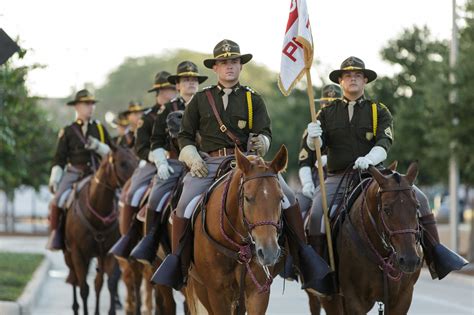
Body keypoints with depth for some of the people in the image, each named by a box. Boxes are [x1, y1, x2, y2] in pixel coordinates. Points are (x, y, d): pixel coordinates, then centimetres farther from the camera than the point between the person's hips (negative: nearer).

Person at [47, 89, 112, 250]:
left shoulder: (100, 128, 13)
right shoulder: (68, 131, 8)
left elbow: (111, 152, 11)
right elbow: (59, 158, 8)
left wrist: (97, 146, -8)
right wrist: (54, 180, -2)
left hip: (97, 173, 1)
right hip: (74, 172, -1)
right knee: (59, 200, -22)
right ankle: (55, 234, -10)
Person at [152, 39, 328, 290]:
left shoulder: (253, 99, 12)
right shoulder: (200, 99, 12)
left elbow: (264, 131, 2)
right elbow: (185, 135, 15)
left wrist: (261, 143, -22)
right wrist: (193, 159, -4)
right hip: (209, 163, 0)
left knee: (287, 197, -20)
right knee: (185, 205, -24)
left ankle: (302, 251, -9)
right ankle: (178, 259, -9)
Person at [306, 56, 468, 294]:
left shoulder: (379, 112, 9)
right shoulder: (327, 113, 12)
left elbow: (385, 142, -8)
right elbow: (317, 145, 0)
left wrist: (370, 158, -30)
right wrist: (313, 137, -26)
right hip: (338, 178, 0)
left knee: (419, 199, -17)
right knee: (316, 213, -27)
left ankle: (436, 255, -12)